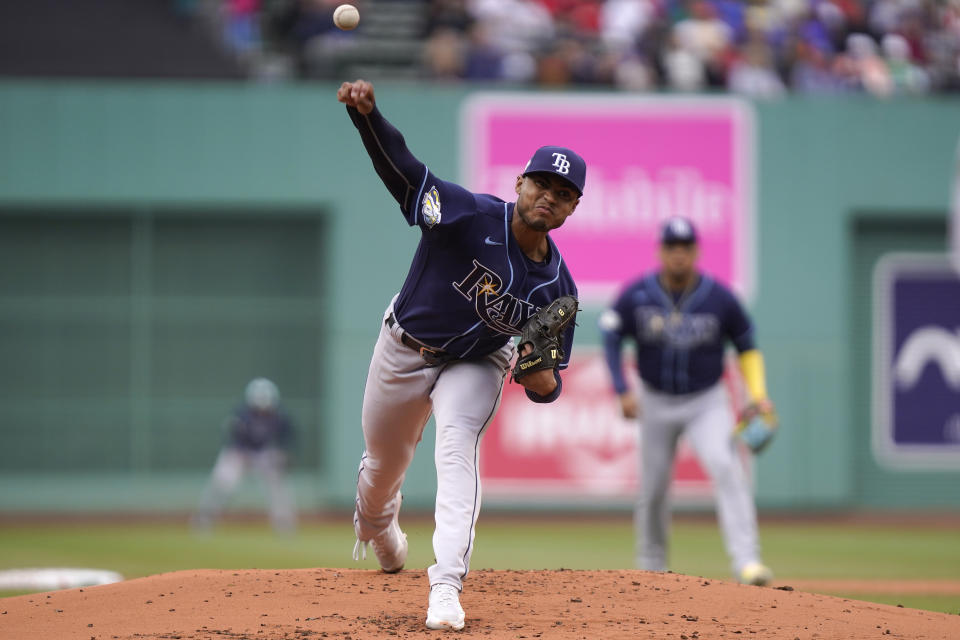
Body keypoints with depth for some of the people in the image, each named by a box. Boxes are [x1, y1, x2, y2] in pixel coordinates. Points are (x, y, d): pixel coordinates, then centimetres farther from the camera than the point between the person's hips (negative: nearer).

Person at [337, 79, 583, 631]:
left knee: (457, 447, -28)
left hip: (475, 365, 0)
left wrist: (541, 379, -38)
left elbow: (550, 385, -12)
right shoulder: (472, 215, -27)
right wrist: (366, 113, -56)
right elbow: (400, 166, -37)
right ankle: (376, 528, 55)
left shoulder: (558, 288, -19)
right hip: (405, 350, 0)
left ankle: (447, 586, -33)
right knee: (383, 463, 17)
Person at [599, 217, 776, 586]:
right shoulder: (636, 296, -10)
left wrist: (758, 396, -9)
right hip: (657, 403, 2)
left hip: (707, 403, -2)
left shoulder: (719, 298, -11)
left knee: (726, 468, -23)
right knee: (653, 488, 8)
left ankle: (747, 563, -30)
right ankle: (651, 568, 30)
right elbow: (611, 337, 0)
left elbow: (746, 345, 2)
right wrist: (622, 391, -11)